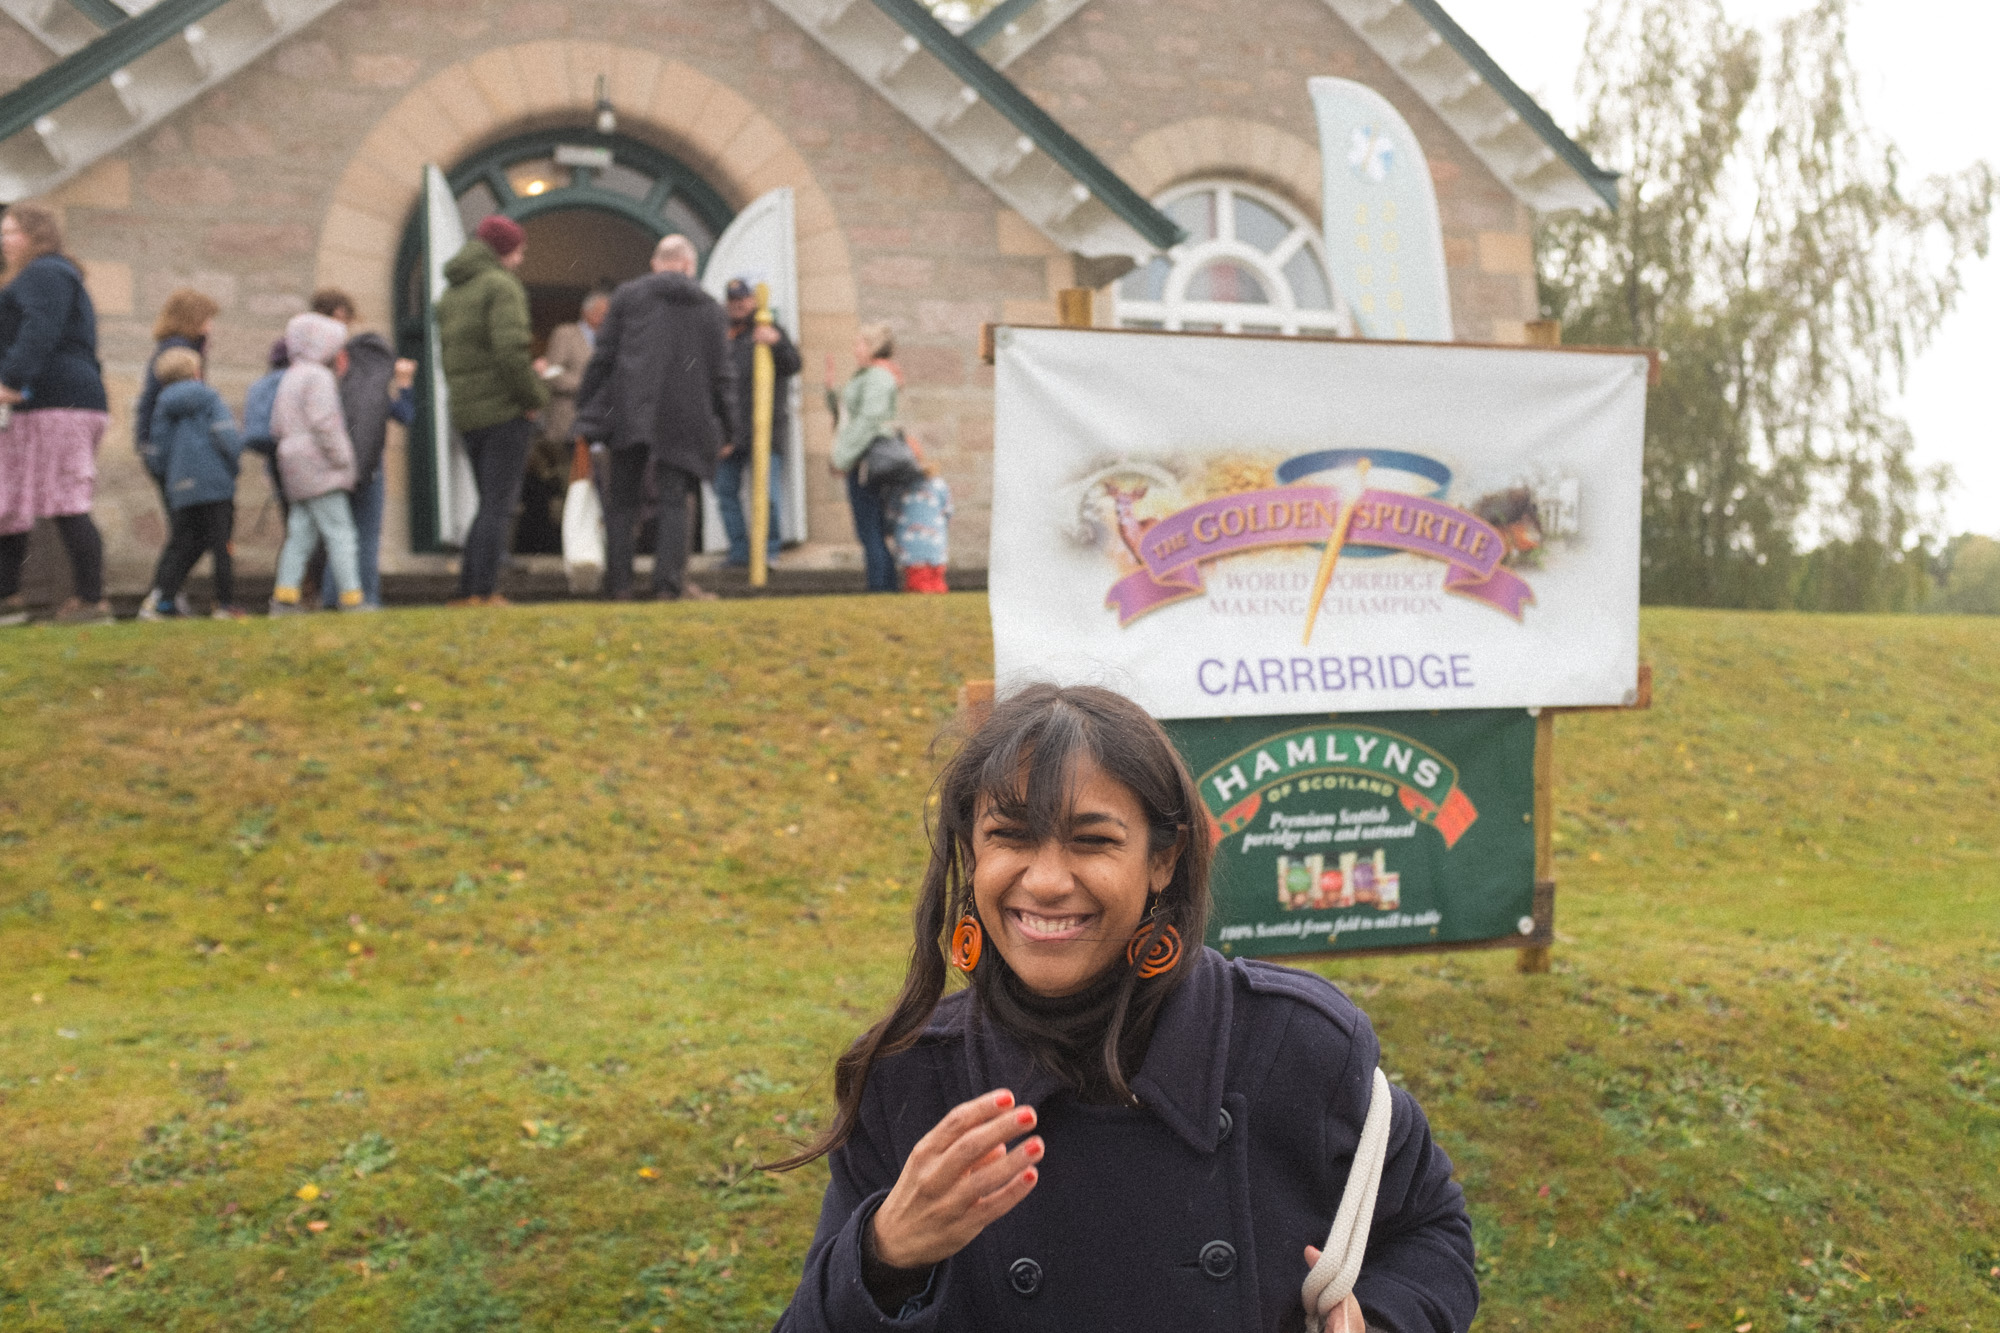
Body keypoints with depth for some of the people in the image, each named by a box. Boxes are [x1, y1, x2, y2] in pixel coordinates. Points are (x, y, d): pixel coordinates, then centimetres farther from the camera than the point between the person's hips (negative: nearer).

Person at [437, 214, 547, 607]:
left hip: (466, 413, 8)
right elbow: (510, 350, -20)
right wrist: (534, 395, -11)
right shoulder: (500, 285, -9)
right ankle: (485, 592, -8)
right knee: (499, 504, -5)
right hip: (506, 410, -8)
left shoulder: (450, 294, 17)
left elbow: (448, 357, 15)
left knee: (491, 503, 14)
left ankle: (466, 592, 10)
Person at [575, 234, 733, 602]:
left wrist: (586, 407, 8)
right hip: (682, 420, 0)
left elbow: (602, 357, 3)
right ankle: (669, 581, -3)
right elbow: (721, 375, 8)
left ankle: (618, 582, 6)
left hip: (628, 417, 0)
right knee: (674, 500, 5)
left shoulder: (627, 295, 6)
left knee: (623, 499, 7)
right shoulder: (711, 309, 9)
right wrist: (727, 428, 14)